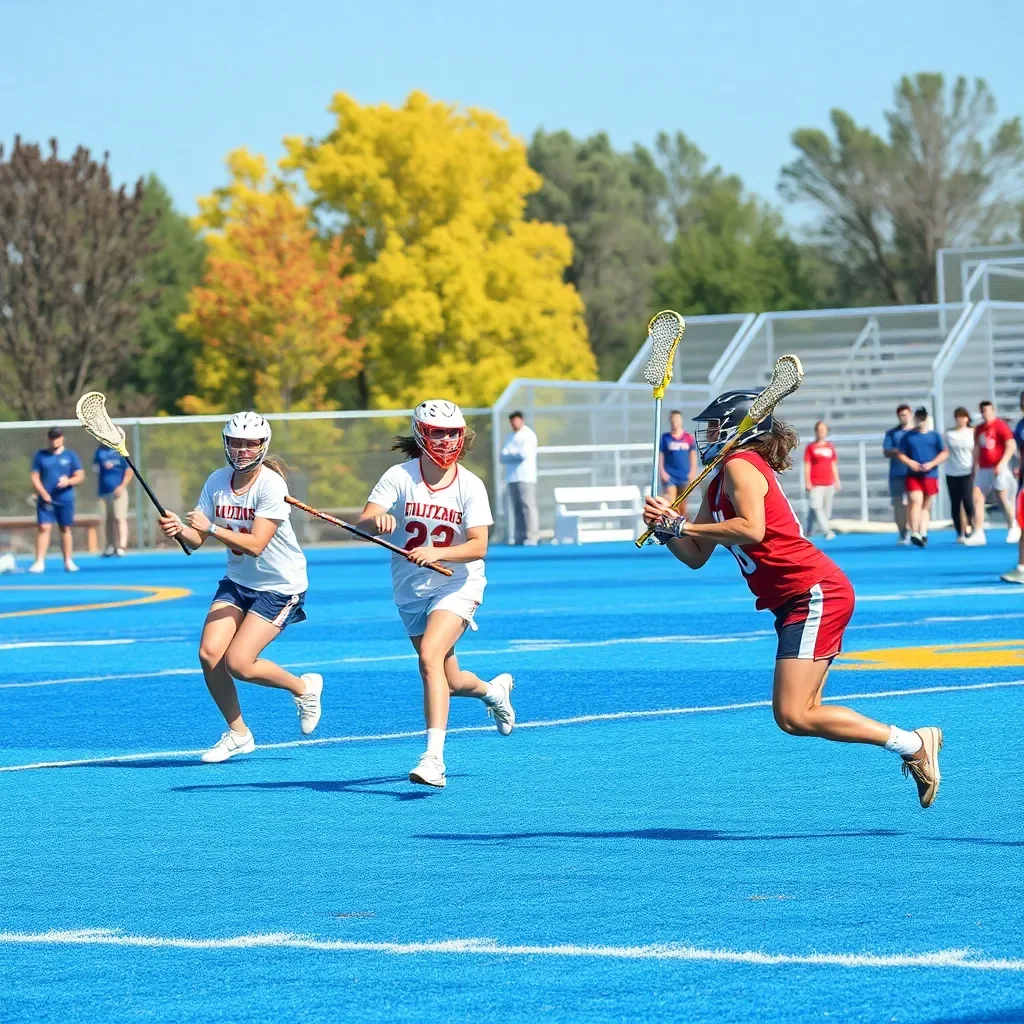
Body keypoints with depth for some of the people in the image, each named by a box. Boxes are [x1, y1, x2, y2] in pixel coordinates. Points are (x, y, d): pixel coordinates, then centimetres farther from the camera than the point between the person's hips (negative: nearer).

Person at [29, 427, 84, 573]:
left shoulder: (70, 456, 6)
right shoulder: (41, 455, 7)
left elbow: (80, 476, 4)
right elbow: (35, 477, 5)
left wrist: (68, 481, -18)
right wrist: (43, 493, -11)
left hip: (65, 499, 0)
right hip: (46, 499, 0)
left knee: (65, 529, 6)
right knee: (44, 528, -9)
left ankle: (68, 562, 13)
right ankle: (39, 562, -11)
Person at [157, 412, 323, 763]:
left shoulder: (271, 485, -21)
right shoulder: (217, 481, -3)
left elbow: (255, 545, -29)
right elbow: (197, 539, -7)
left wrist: (211, 528, -39)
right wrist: (180, 529, -29)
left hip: (279, 586, -6)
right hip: (237, 581, 6)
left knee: (238, 663, -16)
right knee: (209, 654, -10)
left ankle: (304, 688, 13)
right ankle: (238, 734, 9)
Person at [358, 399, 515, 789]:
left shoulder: (470, 485, -11)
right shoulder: (400, 477, -9)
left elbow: (478, 546, -18)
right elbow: (362, 523, -20)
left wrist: (436, 552, -35)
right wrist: (377, 521, -44)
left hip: (457, 585, -3)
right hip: (411, 591, 3)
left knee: (430, 657, -27)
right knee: (449, 682, 14)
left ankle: (434, 758, -31)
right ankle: (494, 690, 50)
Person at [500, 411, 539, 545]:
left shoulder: (528, 435, 1)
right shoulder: (510, 438, 22)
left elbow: (524, 454, -12)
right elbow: (503, 458, 11)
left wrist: (510, 455, 2)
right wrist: (516, 455, -7)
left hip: (525, 477, -7)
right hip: (512, 477, 7)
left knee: (528, 507, -13)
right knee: (516, 509, 2)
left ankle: (531, 538, -18)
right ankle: (519, 538, 1)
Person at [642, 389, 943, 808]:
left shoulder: (740, 465, -9)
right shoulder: (717, 484, 19)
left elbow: (752, 529, -25)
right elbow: (696, 556, 18)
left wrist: (681, 524, -19)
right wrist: (668, 528, -1)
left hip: (816, 594, -10)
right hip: (798, 601, 10)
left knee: (794, 716, -15)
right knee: (799, 713, 4)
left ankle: (913, 743, -11)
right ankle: (914, 745, 5)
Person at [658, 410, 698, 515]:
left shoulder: (688, 438, 3)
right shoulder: (665, 438, 0)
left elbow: (693, 455, 6)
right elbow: (660, 456, 1)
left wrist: (692, 472, -1)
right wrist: (662, 472, -8)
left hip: (684, 476, 2)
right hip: (669, 476, -2)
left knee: (683, 505, 10)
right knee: (670, 504, -12)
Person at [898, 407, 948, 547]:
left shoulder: (934, 435, 6)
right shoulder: (908, 436, 7)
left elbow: (944, 453, 5)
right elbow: (901, 454, 8)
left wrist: (932, 464, -10)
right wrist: (909, 462, -13)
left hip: (930, 475, 2)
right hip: (913, 475, -1)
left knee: (926, 506, 5)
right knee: (916, 501, -16)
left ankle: (923, 533, 9)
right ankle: (914, 533, -19)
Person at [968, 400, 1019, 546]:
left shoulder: (1000, 426, -8)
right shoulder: (979, 429, 14)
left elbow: (1011, 446, -14)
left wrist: (1002, 463, -21)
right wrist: (976, 468, 17)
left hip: (998, 468, -7)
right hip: (983, 469, 7)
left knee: (1003, 499, -2)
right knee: (977, 498, -3)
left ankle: (1013, 528, 15)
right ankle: (979, 534, -4)